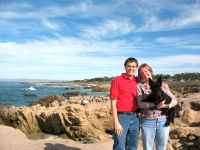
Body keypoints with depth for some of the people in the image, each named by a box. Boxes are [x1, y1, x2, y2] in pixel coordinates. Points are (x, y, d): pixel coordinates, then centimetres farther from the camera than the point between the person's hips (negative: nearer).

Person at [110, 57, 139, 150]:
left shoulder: (138, 82, 9)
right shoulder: (117, 81, -5)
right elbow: (113, 103, -9)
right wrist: (116, 122, -13)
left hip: (135, 118, 5)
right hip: (122, 117, -5)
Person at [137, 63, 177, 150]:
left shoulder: (161, 84, 6)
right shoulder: (140, 86, 0)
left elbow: (174, 100, 7)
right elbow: (139, 104, -11)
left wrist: (166, 106, -12)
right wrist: (156, 105, -21)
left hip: (163, 121, 2)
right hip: (147, 121, -2)